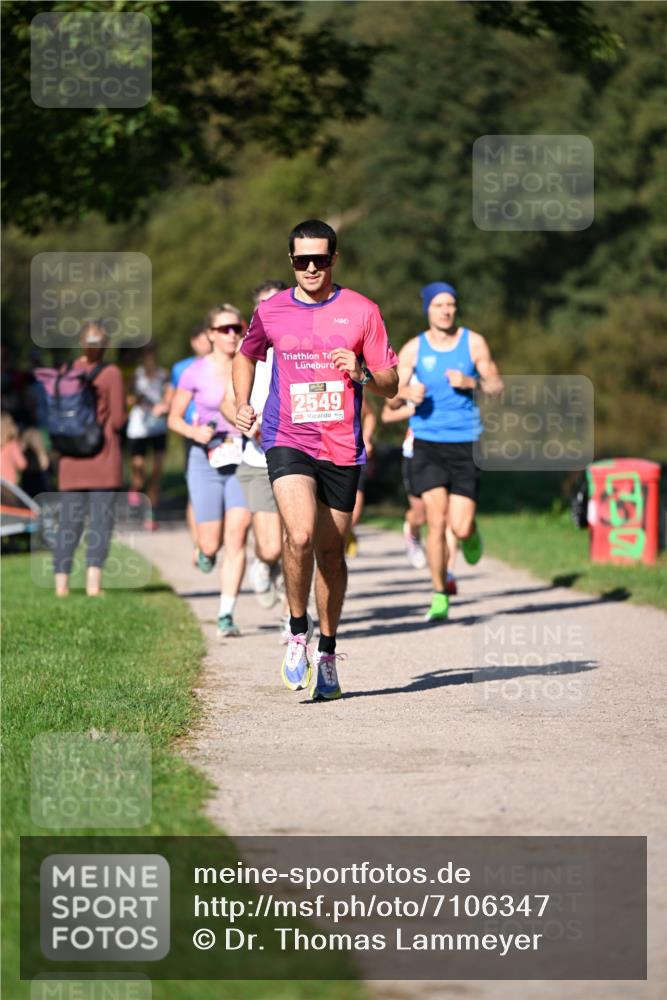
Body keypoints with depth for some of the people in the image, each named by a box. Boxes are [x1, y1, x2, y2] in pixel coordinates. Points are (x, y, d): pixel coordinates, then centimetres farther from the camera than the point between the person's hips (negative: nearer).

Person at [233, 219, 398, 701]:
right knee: (300, 535, -22)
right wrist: (242, 405, 11)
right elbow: (246, 356, 25)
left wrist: (362, 373, -17)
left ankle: (327, 652, 24)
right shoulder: (271, 312, 5)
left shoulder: (362, 311, 1)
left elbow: (391, 384, 4)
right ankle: (298, 629, 1)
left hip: (342, 447, 1)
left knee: (331, 551, 8)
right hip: (288, 441, -1)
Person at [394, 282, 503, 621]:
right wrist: (407, 393, -21)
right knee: (436, 520, -12)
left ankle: (471, 532, 33)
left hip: (465, 442, 0)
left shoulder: (473, 343, 2)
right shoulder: (413, 349, 2)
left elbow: (496, 386, 5)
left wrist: (471, 382, -14)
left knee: (460, 528, -6)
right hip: (427, 443, 0)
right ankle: (440, 596, 2)